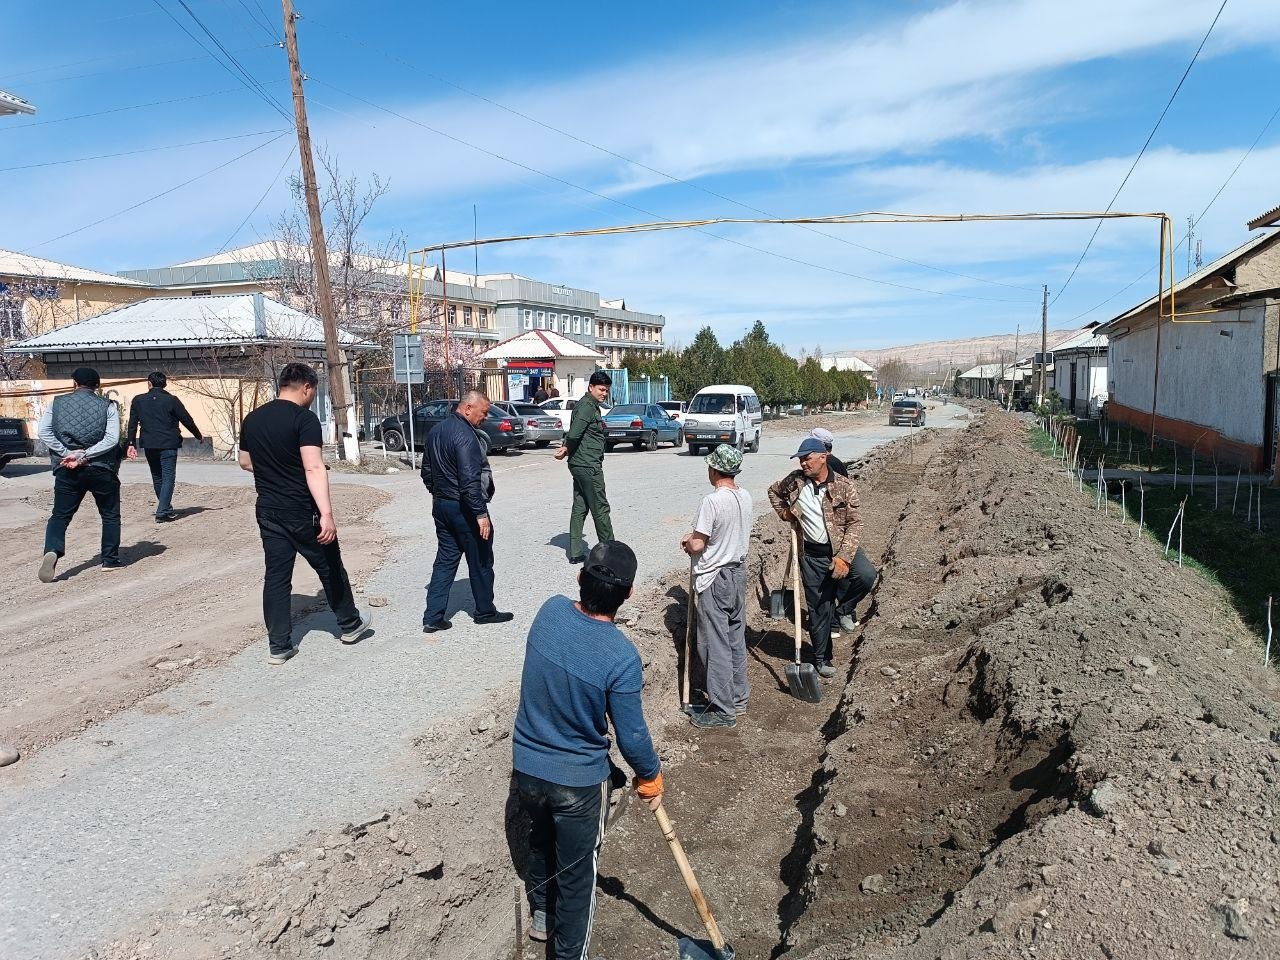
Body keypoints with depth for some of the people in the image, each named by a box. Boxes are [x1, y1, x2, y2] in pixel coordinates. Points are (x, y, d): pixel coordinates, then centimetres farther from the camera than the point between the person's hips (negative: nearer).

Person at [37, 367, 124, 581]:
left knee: (60, 515, 9)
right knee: (110, 515, 14)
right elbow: (112, 439, -13)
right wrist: (83, 455, -13)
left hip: (66, 470, 1)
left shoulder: (57, 403, 5)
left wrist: (66, 454, -8)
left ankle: (52, 551, -15)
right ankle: (110, 560, 15)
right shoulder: (108, 406, -1)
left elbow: (43, 432, -5)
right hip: (101, 469, -1)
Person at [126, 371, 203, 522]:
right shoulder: (171, 400, -5)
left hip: (149, 446, 4)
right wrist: (199, 436, 13)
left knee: (157, 478, 17)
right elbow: (187, 420, -1)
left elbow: (132, 424, 6)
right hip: (168, 445, -4)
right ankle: (162, 513, -9)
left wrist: (132, 444, 13)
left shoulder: (138, 400, 5)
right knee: (168, 478, -1)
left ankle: (166, 509, 26)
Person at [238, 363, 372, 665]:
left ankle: (278, 646, 12)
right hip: (303, 513, -6)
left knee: (276, 577, 9)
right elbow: (314, 468, -26)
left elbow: (245, 462, 19)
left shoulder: (252, 419, 6)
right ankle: (350, 624, 27)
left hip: (268, 512, 6)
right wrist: (327, 513, -30)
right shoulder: (304, 418, -15)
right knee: (330, 568, 12)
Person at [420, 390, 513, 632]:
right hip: (463, 508, -9)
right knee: (480, 561, 8)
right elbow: (470, 481, -26)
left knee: (445, 560, 12)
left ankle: (432, 617, 10)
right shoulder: (465, 435, -20)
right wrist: (481, 514, -24)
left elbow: (426, 471, 18)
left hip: (441, 505, 9)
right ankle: (485, 611, 21)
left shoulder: (436, 432, 10)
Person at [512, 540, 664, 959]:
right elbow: (632, 736, -18)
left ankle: (542, 916, 56)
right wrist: (651, 777, 1)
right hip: (579, 782, -5)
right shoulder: (621, 656, -29)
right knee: (577, 871, 18)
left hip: (525, 767, 5)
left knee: (540, 841, 31)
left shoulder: (550, 611, -14)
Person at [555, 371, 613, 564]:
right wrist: (567, 449, -7)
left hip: (580, 465, 10)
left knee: (580, 507, 10)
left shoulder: (592, 405, 19)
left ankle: (575, 552, 13)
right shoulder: (587, 406, -14)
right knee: (600, 508, -1)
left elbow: (573, 435, 17)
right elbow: (574, 434, -24)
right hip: (588, 465, -10)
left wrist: (566, 449, 1)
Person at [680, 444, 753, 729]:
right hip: (738, 573, 8)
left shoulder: (712, 501, -23)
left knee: (715, 645, 1)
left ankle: (723, 710, 9)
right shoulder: (745, 497, 2)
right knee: (736, 638, 18)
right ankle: (738, 697, 30)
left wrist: (688, 544, 2)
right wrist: (696, 536, 11)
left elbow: (697, 545, -19)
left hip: (713, 580, -8)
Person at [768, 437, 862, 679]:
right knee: (816, 606, 5)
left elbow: (855, 523, -10)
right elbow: (774, 491, 20)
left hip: (836, 552, -2)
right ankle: (822, 658, 18)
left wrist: (844, 557, -18)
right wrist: (784, 513, 4)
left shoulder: (844, 486, -11)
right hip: (809, 553, 2)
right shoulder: (795, 480, -2)